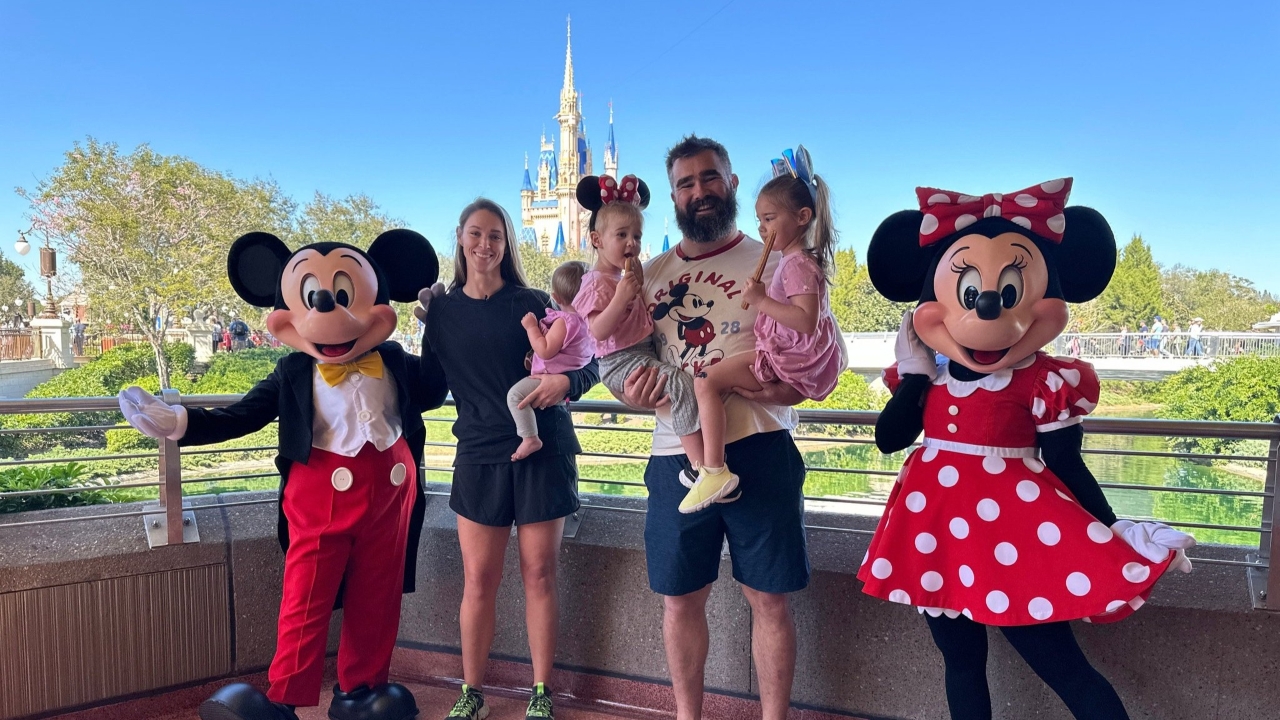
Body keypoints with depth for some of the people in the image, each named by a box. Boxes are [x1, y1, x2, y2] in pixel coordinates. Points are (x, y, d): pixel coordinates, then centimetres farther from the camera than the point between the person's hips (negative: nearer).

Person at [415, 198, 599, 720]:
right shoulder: (441, 311, 6)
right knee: (478, 581, 4)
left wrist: (566, 381, -22)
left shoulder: (532, 303, 0)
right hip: (479, 457, 2)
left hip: (543, 453, -1)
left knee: (539, 575, 5)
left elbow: (590, 364, -1)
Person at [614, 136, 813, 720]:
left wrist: (786, 385, -22)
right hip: (676, 456, 3)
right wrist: (631, 394, -7)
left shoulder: (772, 264, 3)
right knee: (680, 599, 11)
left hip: (757, 451, -3)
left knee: (768, 598, 4)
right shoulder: (651, 274, 12)